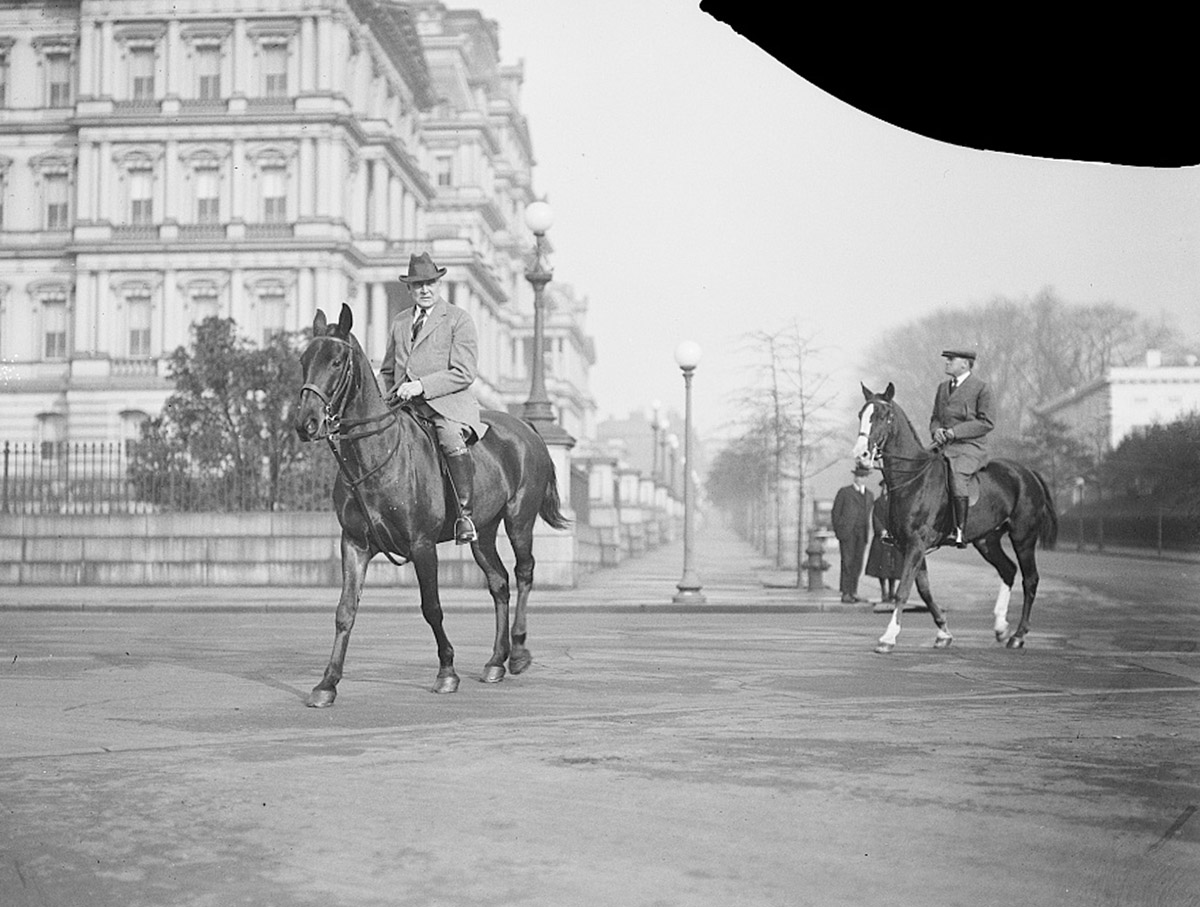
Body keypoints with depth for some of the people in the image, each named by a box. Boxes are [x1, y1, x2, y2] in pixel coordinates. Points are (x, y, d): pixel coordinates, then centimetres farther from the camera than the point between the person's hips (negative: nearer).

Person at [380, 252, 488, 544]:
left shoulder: (459, 319, 3)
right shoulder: (399, 322, 21)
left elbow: (463, 374, -7)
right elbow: (387, 370, 30)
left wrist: (421, 385, -16)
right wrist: (389, 399, 10)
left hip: (446, 403, -6)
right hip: (404, 405, 6)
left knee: (452, 439, -36)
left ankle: (465, 515, -32)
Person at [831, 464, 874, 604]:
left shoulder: (870, 496, 15)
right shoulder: (844, 492, 2)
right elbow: (835, 513, 3)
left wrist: (866, 533, 15)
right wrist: (838, 532, -2)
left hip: (861, 534, 4)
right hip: (846, 532, -4)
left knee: (857, 563, 1)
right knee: (847, 562, -9)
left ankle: (853, 592, 6)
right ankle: (845, 593, -8)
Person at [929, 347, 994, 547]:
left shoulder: (981, 387, 0)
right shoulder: (943, 387, 20)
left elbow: (986, 423, -6)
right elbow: (934, 418, 23)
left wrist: (955, 431, -15)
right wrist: (936, 430, -1)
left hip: (970, 448, -7)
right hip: (943, 446, 7)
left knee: (957, 475, -34)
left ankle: (960, 530, -31)